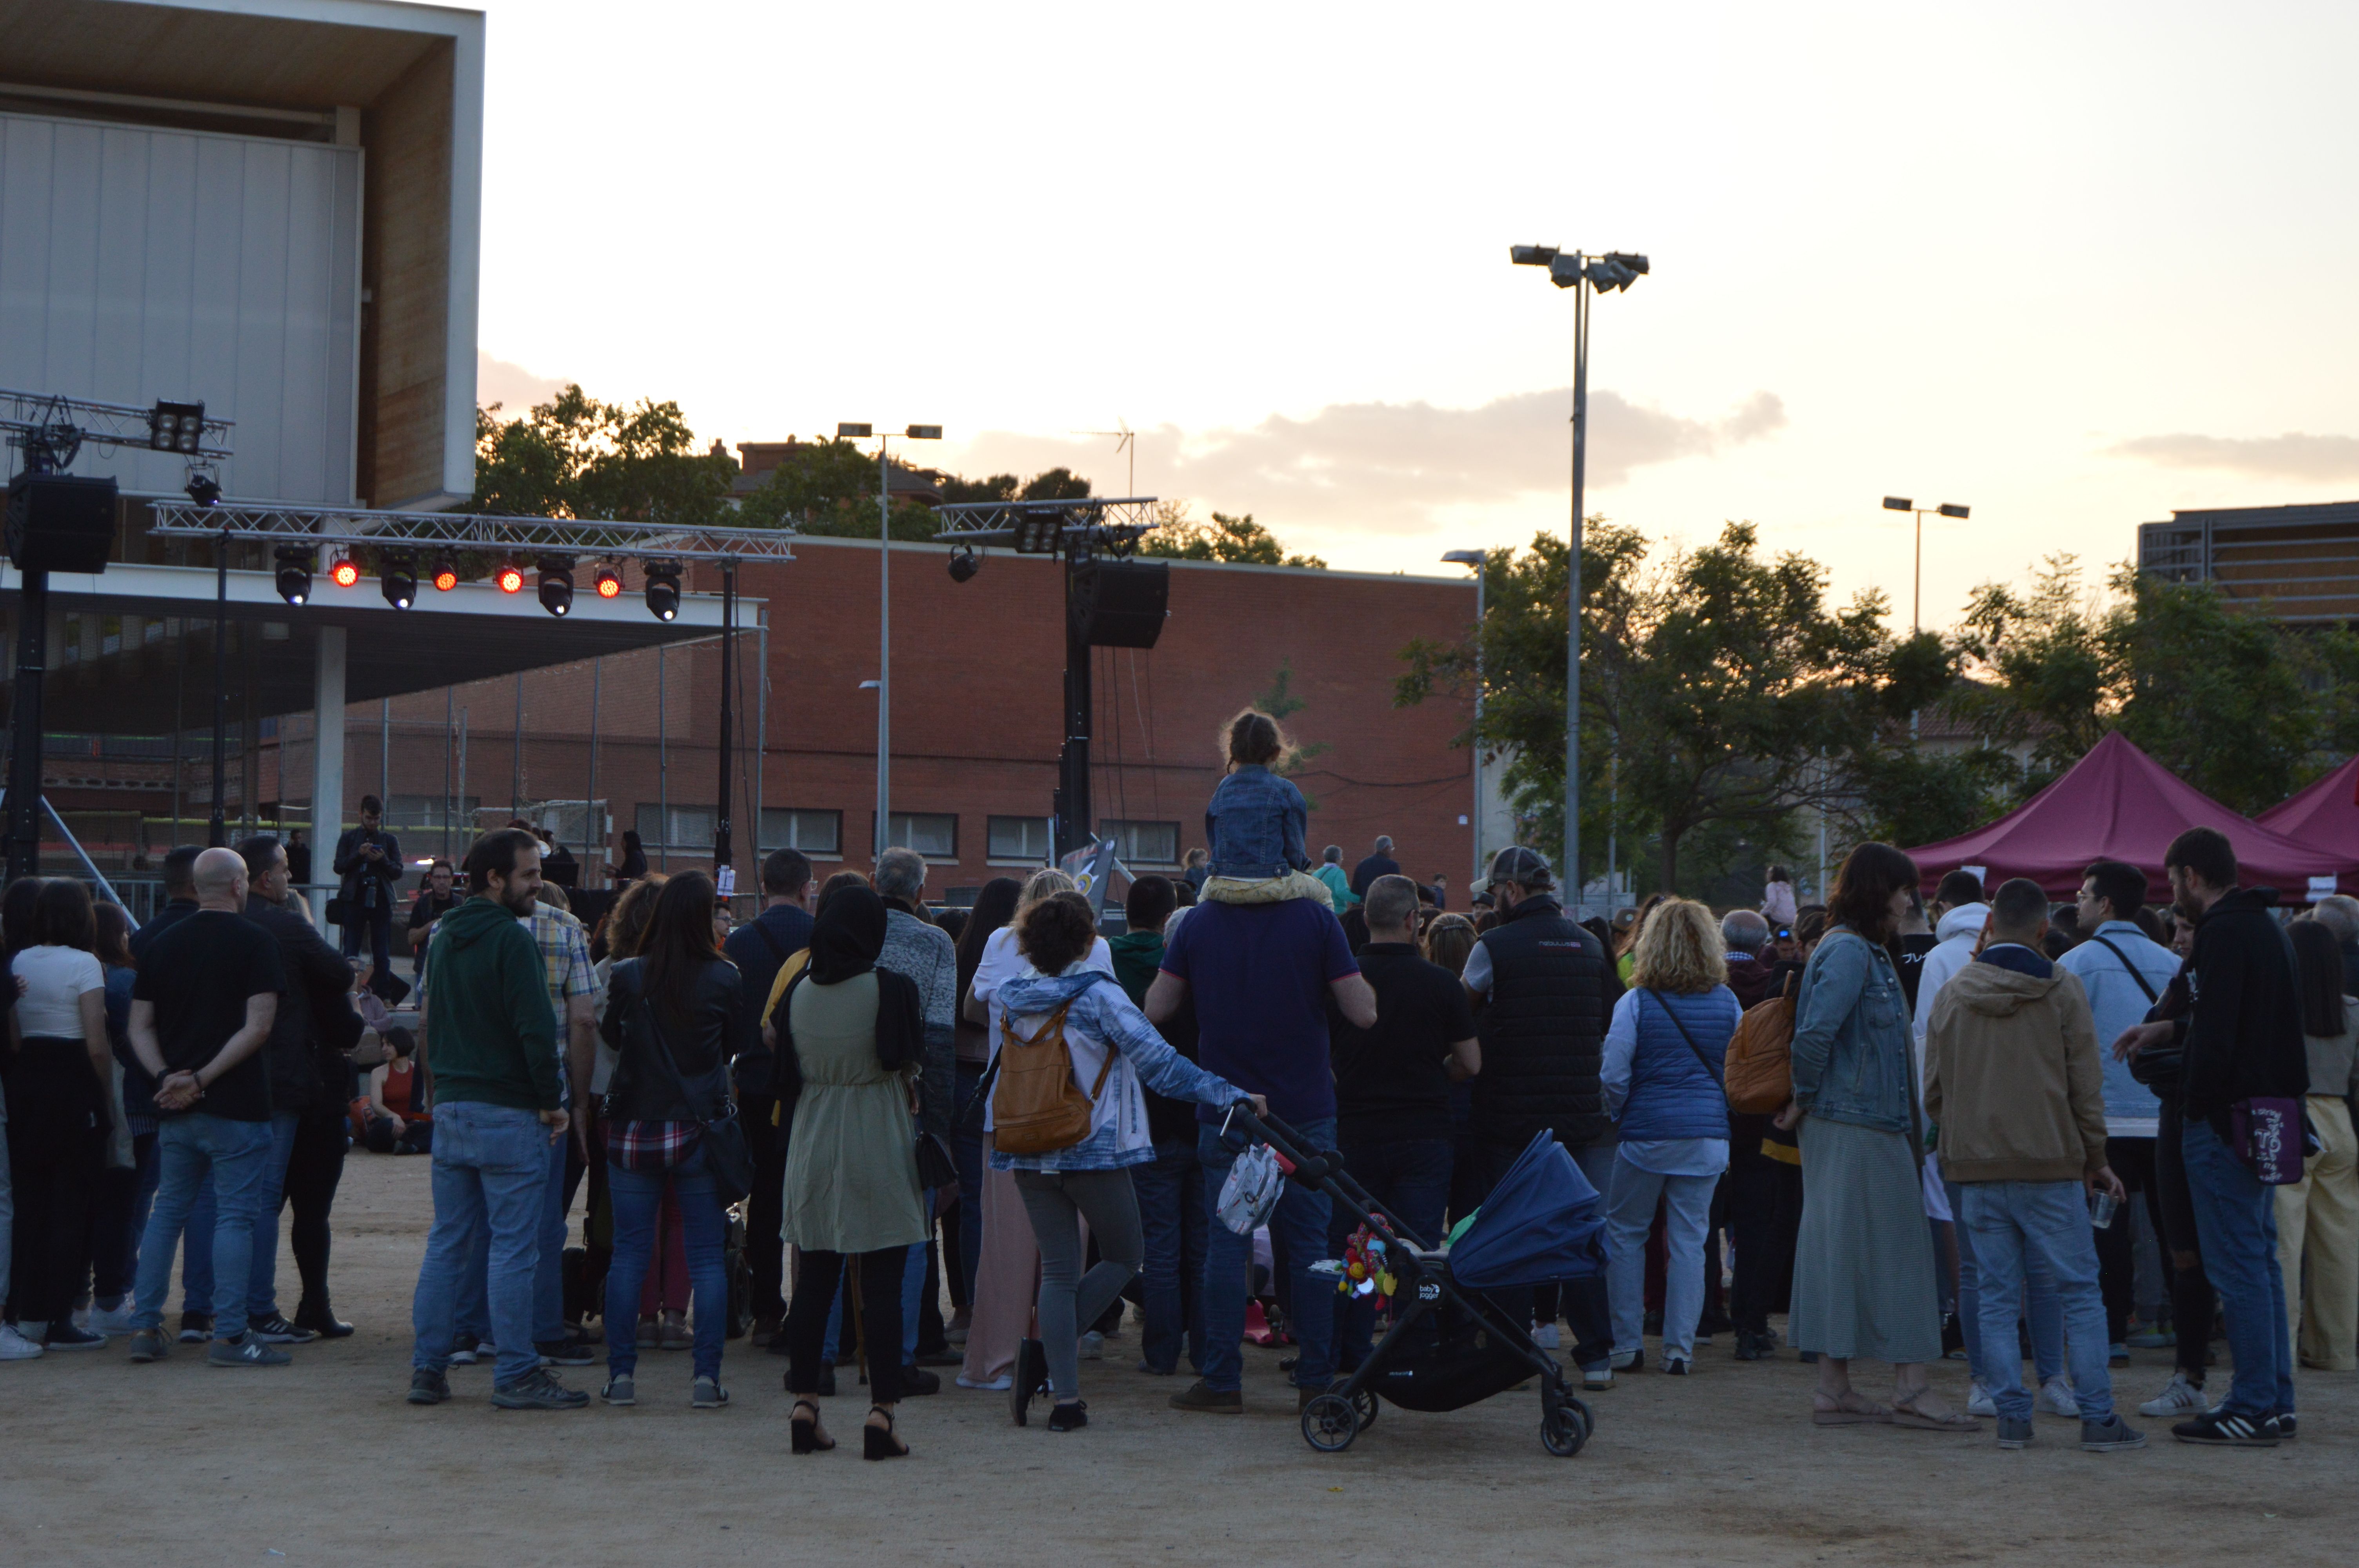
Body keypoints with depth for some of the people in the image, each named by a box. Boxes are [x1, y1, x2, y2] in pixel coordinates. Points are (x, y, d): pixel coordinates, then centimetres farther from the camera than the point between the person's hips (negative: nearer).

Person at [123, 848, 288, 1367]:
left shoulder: (163, 944, 10)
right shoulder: (254, 941, -7)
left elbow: (139, 1026, 7)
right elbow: (259, 1025, -15)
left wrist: (167, 1078, -2)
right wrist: (203, 1078, -14)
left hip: (174, 1108, 6)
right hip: (235, 1106, -5)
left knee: (167, 1211, 14)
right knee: (235, 1216, -2)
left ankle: (145, 1328, 13)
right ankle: (229, 1335, -5)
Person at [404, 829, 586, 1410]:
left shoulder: (443, 937, 13)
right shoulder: (511, 938, -13)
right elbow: (536, 1028, -17)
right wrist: (552, 1099, -9)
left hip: (449, 1107, 8)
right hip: (508, 1112, -8)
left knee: (446, 1244, 11)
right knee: (514, 1248, -4)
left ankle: (427, 1369, 12)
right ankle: (516, 1375, -2)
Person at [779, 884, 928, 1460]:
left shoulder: (797, 991, 1)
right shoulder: (893, 990, -11)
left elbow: (786, 1068, 7)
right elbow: (910, 1061, -8)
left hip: (813, 1147, 4)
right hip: (879, 1146, -4)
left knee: (813, 1283, 10)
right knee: (882, 1285, 0)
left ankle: (804, 1409, 10)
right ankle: (881, 1413, -3)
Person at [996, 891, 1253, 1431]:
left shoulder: (1013, 999, 3)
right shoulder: (1099, 997, -13)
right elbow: (1158, 1061, -17)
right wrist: (1231, 1094, -16)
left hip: (1030, 1157, 5)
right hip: (1095, 1152, -5)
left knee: (1058, 1270, 10)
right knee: (1122, 1258, 13)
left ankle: (1065, 1398, 4)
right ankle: (1046, 1351, -3)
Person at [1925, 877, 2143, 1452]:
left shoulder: (1952, 994, 5)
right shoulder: (2062, 990, -3)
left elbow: (1934, 1092, 9)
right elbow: (2085, 1085, -1)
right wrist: (2095, 1160, 8)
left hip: (1976, 1168, 3)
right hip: (2051, 1166, -3)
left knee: (1997, 1297, 7)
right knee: (2080, 1292, 3)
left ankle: (2012, 1416, 4)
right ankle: (2097, 1418, 0)